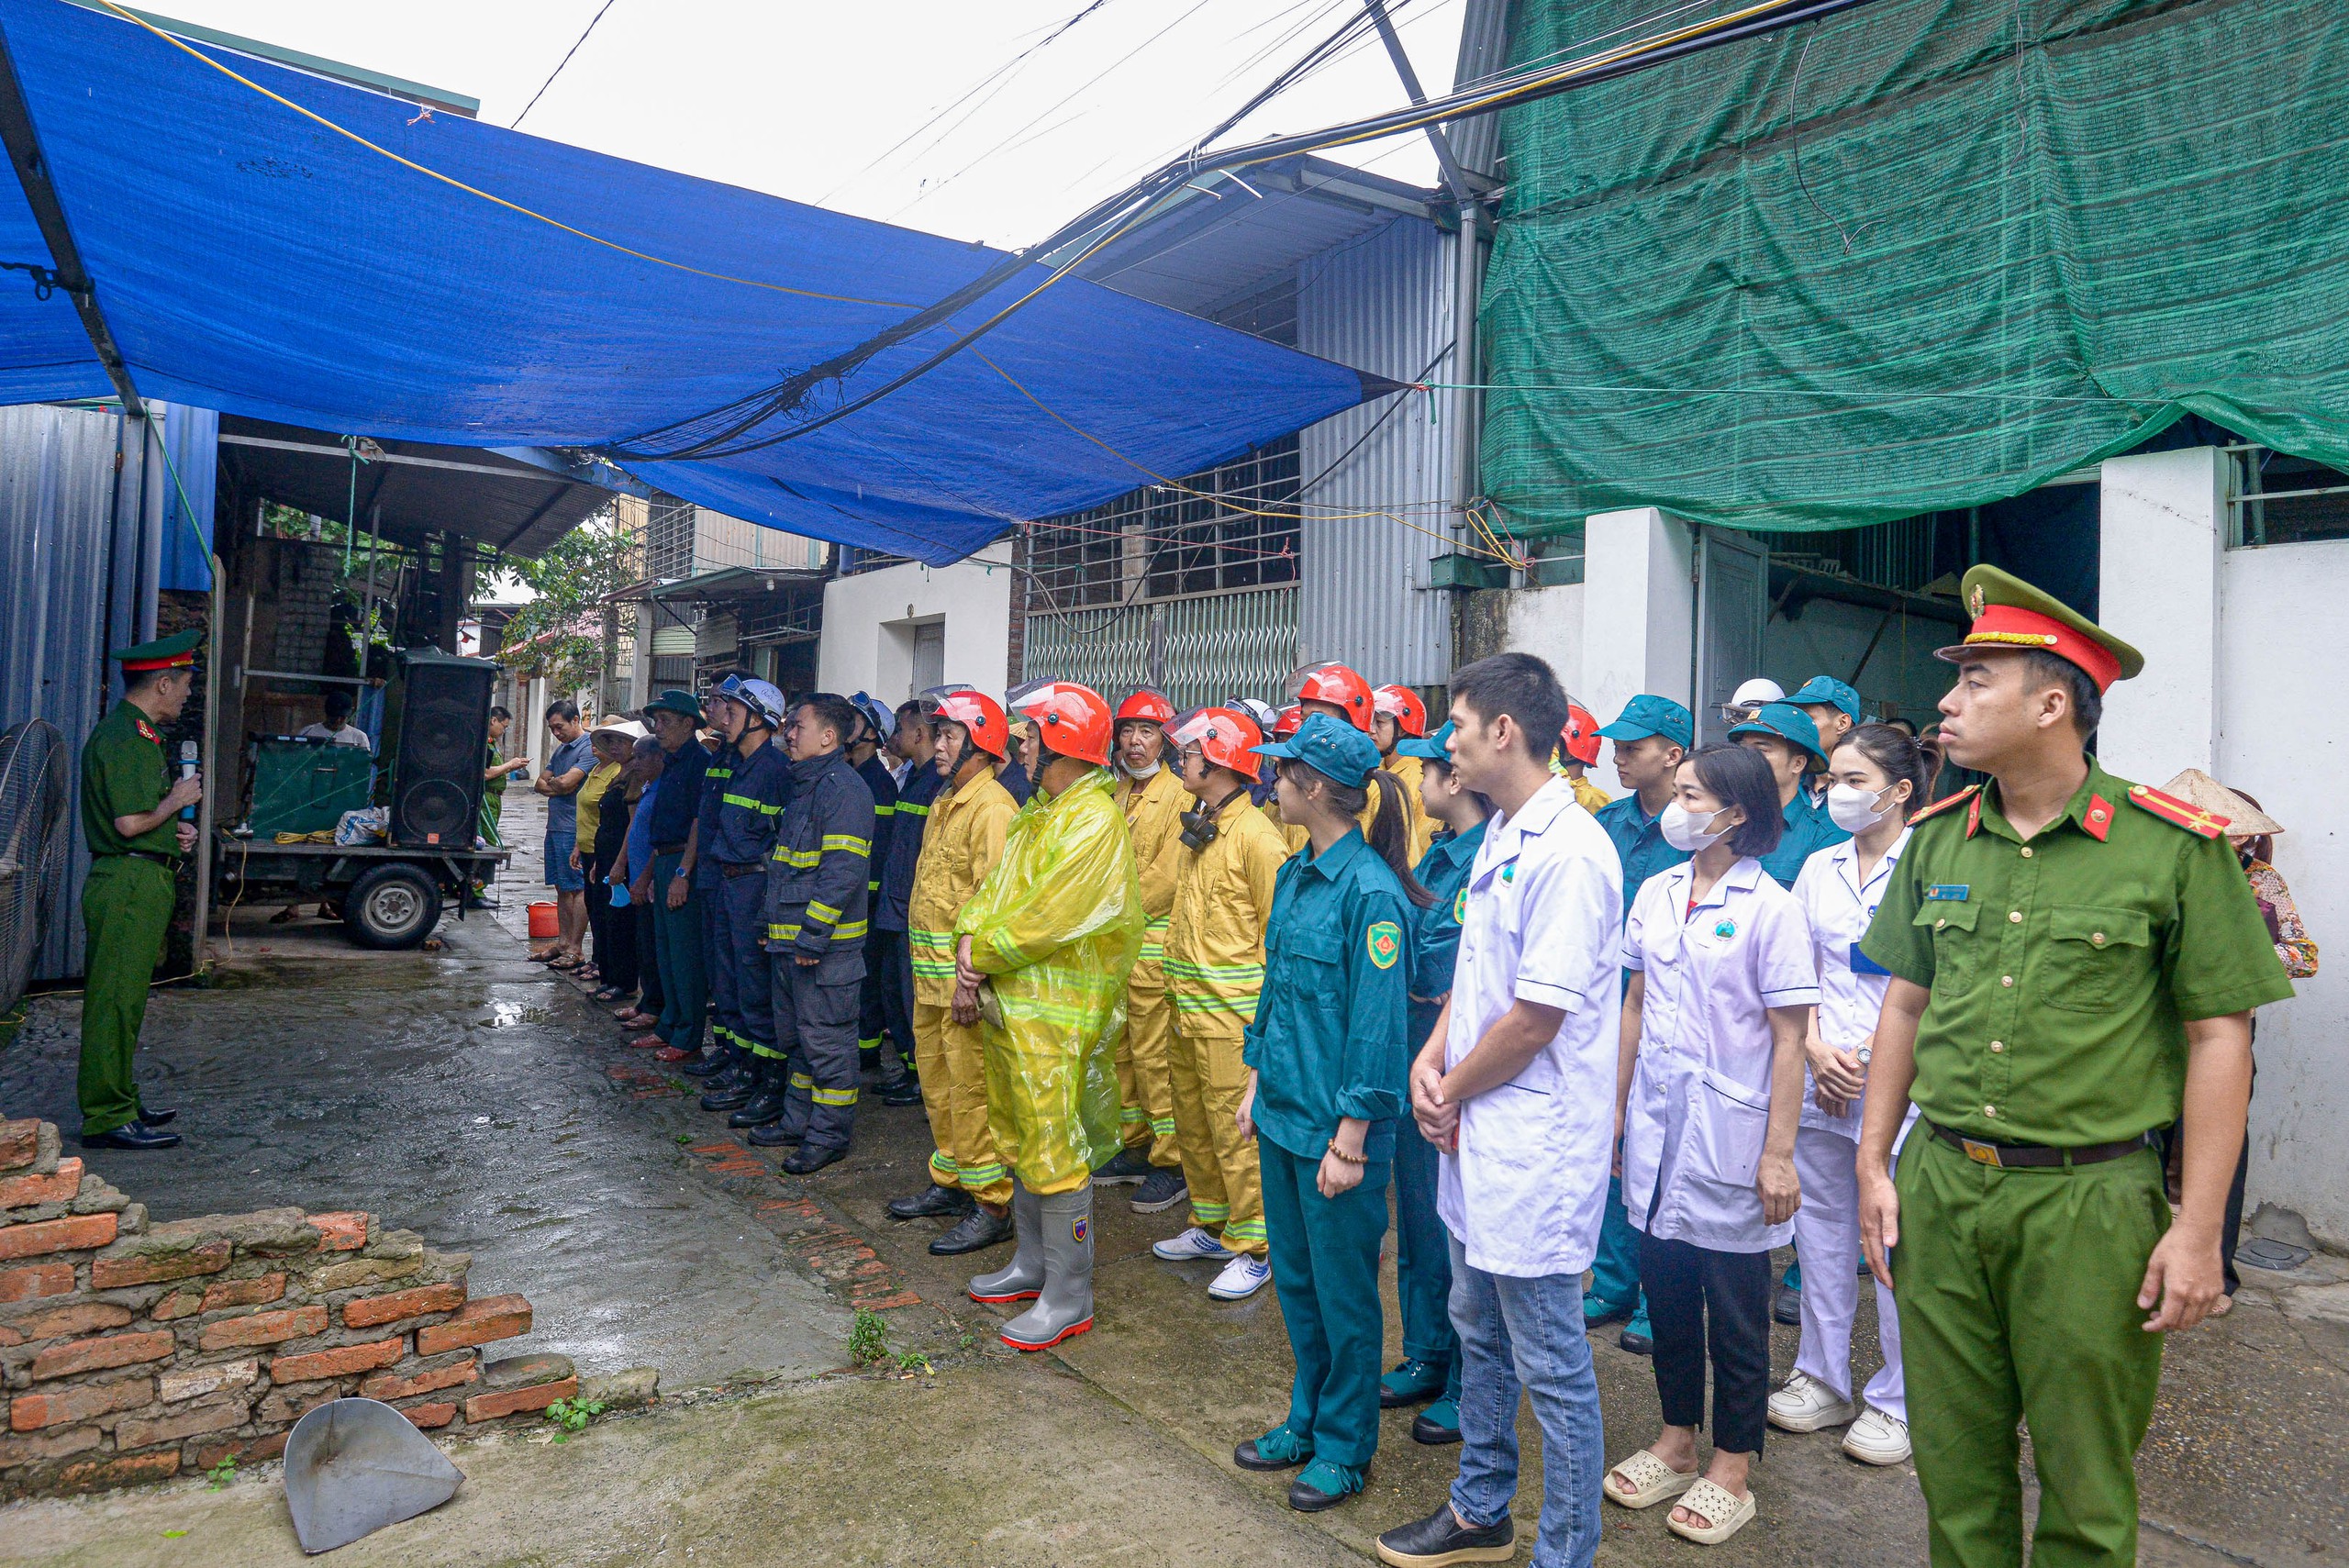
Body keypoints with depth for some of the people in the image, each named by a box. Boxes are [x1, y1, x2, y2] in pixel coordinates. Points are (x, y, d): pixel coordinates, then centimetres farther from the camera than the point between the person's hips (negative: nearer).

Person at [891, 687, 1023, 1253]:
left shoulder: (992, 807, -16)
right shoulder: (945, 801, 15)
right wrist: (924, 963, 17)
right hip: (930, 972, 10)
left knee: (971, 1089, -3)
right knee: (936, 1080, 18)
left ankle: (991, 1204, 7)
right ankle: (949, 1181, 33)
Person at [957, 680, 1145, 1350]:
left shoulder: (1094, 822, -17)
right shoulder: (1038, 813, 13)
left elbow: (1046, 921, -21)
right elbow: (993, 891, 11)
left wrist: (981, 956, -9)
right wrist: (970, 951, -6)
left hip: (1055, 1013, -10)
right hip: (1007, 1003, 10)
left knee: (1055, 1153, -3)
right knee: (1021, 1138, 19)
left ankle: (1068, 1296, 9)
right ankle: (1033, 1263, 35)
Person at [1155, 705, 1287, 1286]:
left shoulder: (1254, 834, -14)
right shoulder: (1197, 830, 13)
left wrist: (1262, 1006, -13)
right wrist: (1179, 989, 16)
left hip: (1232, 1009, -9)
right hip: (1188, 1007, 9)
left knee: (1235, 1128, -2)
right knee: (1193, 1122, 17)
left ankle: (1252, 1245, 11)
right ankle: (1210, 1224, 32)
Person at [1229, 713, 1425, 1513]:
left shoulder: (1371, 891, -20)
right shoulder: (1293, 875, 5)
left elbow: (1377, 1026, -20)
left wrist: (1349, 1139, -19)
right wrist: (1257, 1081, 15)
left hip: (1334, 1125, -8)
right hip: (1282, 1114, 8)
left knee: (1342, 1289, 10)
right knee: (1294, 1277, 20)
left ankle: (1345, 1445, 28)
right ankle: (1307, 1418, 39)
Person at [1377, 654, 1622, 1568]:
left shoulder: (1569, 854, -21)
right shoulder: (1498, 837, 10)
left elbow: (1536, 1017, -22)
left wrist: (1454, 1092, -9)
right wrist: (1430, 1061, 1)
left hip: (1535, 1145, -10)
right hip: (1472, 1136, 10)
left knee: (1550, 1366, 5)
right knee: (1479, 1335, 23)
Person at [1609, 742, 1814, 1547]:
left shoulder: (1770, 908, -11)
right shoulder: (1656, 893, 4)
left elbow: (1789, 1040, -11)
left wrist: (1778, 1154, -13)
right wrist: (1615, 1106, 11)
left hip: (1729, 1134, -5)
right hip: (1656, 1127, 5)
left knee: (1734, 1309, 9)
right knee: (1665, 1290, 16)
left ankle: (1731, 1469, 26)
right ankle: (1676, 1442, 34)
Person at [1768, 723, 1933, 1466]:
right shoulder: (1819, 868, 9)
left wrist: (1866, 1057, -12)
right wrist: (1816, 1048, -2)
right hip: (1819, 1076, 5)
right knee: (1820, 1229, 13)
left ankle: (1898, 1401, 20)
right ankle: (1822, 1379, 29)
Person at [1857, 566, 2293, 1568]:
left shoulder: (2175, 846, -8)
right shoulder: (1938, 839, 5)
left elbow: (2219, 1038, -6)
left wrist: (2199, 1228, -9)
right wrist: (1874, 1163, 8)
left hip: (2091, 1202, -3)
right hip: (1939, 1187, 4)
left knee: (2085, 1487, 12)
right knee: (1954, 1463, 15)